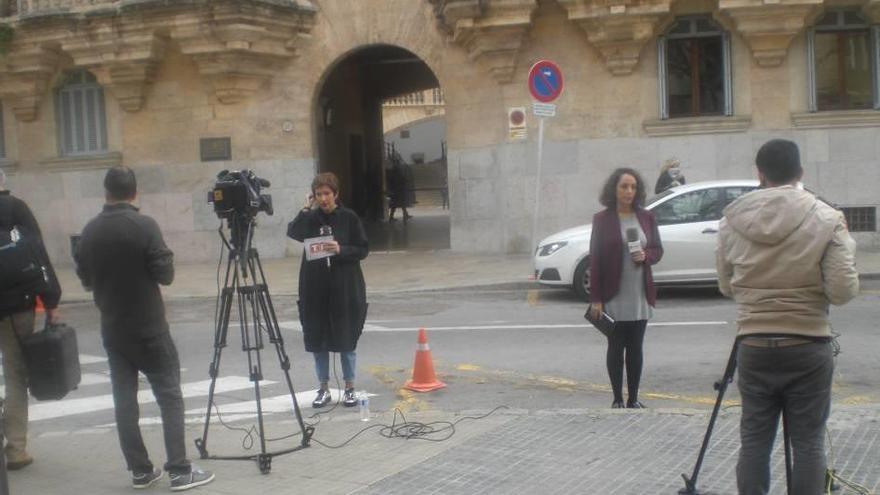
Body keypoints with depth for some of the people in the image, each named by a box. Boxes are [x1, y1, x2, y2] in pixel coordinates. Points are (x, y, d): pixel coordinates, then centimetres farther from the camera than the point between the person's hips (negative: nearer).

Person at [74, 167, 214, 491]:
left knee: (124, 399, 8)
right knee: (169, 396, 1)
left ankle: (140, 471, 12)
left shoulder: (89, 231, 2)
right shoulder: (145, 227, -13)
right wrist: (166, 256, 8)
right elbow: (165, 275, -12)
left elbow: (85, 281, 10)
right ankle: (179, 471, -2)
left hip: (112, 329, 5)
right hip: (149, 328, -5)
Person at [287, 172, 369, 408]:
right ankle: (323, 389, 18)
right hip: (315, 289, 2)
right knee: (318, 340, 6)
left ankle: (349, 388, 16)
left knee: (346, 340, 4)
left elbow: (363, 249, -2)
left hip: (345, 289, -2)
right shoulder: (310, 218, 4)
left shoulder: (349, 218, -1)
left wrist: (341, 250, -17)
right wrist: (306, 209, -12)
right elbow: (293, 233, -15)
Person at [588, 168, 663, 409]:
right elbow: (595, 259, -4)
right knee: (616, 348, 4)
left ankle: (633, 399, 16)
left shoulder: (646, 217, 6)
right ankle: (618, 399, 12)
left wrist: (646, 255, -12)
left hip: (640, 295, 3)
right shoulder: (602, 219, -3)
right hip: (614, 296, -3)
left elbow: (658, 249, 13)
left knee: (635, 348, 8)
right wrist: (595, 298, -8)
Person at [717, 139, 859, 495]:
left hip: (754, 345, 2)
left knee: (754, 439, 9)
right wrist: (846, 250, 7)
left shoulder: (732, 220, 0)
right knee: (808, 442, 5)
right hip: (809, 346, -2)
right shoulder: (826, 219, -8)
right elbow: (843, 292, -11)